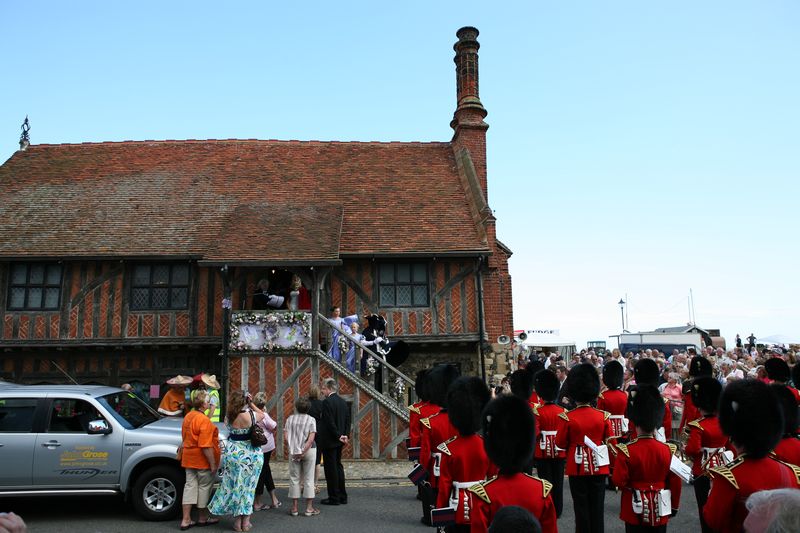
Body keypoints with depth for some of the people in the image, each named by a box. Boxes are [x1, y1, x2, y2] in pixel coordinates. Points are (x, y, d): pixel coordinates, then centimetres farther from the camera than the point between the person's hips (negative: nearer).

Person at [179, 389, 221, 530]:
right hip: (202, 460, -8)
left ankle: (186, 520, 10)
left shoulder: (188, 416, 4)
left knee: (190, 486, 10)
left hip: (189, 458, 8)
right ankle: (202, 518, 22)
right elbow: (206, 446, -24)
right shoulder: (204, 420, -22)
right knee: (204, 487, 8)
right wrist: (213, 464, -19)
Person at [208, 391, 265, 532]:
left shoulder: (228, 417, -8)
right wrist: (251, 403, 5)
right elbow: (262, 414, 5)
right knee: (248, 486, 10)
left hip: (233, 453, 2)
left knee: (234, 486, 12)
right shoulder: (251, 415, -15)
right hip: (251, 455, -1)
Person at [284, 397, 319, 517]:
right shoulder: (311, 420, -6)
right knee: (308, 479, 7)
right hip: (309, 451, -2)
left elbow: (286, 437, -5)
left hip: (293, 452, 2)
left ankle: (294, 508, 15)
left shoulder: (290, 418, 1)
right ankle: (309, 508, 10)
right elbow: (311, 439, -14)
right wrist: (303, 452, -12)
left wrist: (291, 450, 0)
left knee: (294, 478, 11)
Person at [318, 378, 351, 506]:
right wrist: (345, 435, 3)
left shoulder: (327, 402, -16)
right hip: (339, 442, 8)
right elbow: (347, 421, 9)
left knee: (331, 469, 0)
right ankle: (342, 496, 20)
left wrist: (339, 436, -13)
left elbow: (330, 422, -20)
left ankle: (334, 498, 6)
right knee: (338, 467, 15)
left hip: (329, 441, -8)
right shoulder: (343, 402, 10)